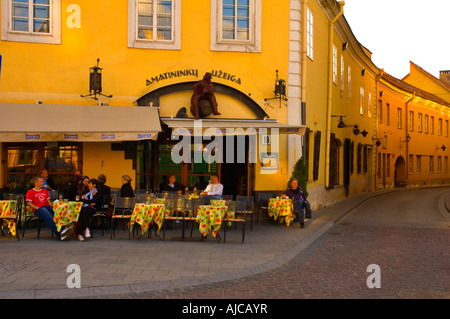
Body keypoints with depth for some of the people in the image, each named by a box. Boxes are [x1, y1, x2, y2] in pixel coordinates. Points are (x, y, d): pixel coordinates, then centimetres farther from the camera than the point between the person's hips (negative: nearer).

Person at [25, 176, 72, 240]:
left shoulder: (44, 190, 29)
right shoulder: (30, 192, 11)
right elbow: (29, 203, 1)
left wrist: (52, 206, 5)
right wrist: (37, 208, -12)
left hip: (47, 207, 5)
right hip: (38, 209, -5)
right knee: (49, 217, -37)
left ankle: (63, 230, -51)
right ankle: (59, 233, -49)